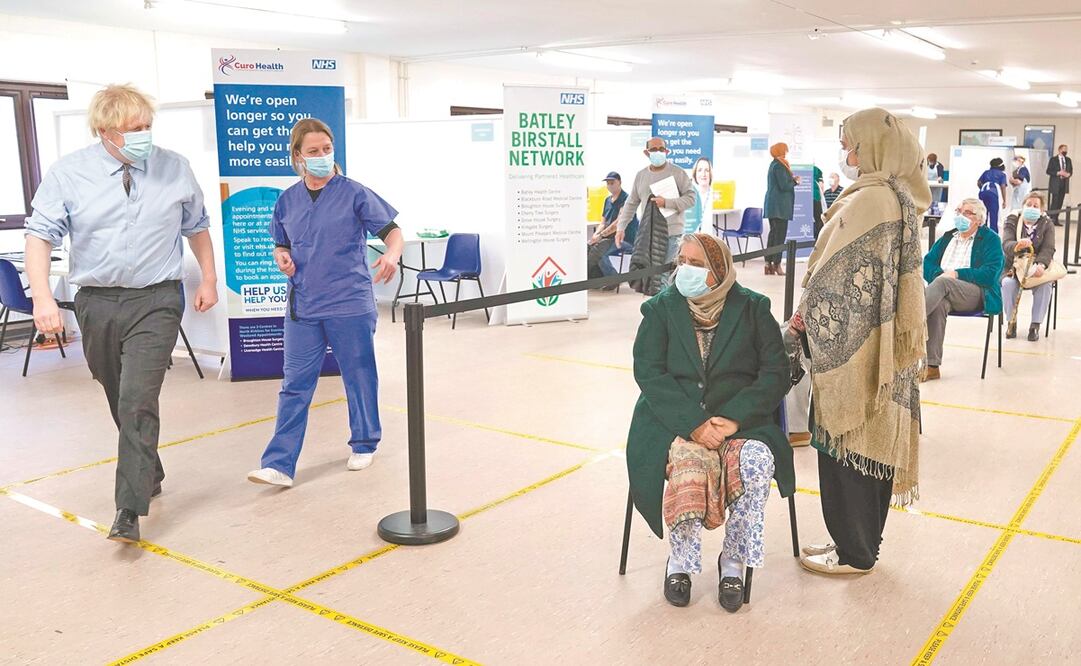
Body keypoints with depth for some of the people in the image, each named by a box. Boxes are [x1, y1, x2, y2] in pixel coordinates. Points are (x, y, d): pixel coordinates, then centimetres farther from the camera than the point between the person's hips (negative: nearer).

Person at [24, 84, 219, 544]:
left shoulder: (174, 169, 0)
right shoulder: (69, 173, -4)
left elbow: (197, 226, 13)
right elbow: (40, 234, -5)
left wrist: (209, 280, 11)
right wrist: (42, 295, -17)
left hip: (156, 302, -2)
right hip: (96, 303, 2)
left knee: (138, 403, -14)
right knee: (121, 403, 16)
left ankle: (129, 512, -11)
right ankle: (149, 476, 39)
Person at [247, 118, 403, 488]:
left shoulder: (354, 193, -4)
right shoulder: (287, 200, 8)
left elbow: (392, 231, -6)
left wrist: (392, 254, -28)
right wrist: (281, 256, -3)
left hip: (350, 305, -3)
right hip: (303, 306, 3)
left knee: (360, 378, 10)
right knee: (295, 385, 2)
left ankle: (364, 444, 30)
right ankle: (279, 465, 3)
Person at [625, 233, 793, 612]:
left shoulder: (752, 309, 6)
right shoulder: (661, 309, 6)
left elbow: (776, 373, 0)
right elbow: (648, 373, -4)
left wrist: (734, 418, -15)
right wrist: (694, 424, -17)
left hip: (740, 420, 1)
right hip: (676, 421, 0)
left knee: (757, 461, -31)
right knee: (689, 463, -33)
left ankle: (733, 561, -9)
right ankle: (680, 562, -8)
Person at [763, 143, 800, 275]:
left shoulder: (774, 165, 16)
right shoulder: (780, 166, -13)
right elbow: (784, 186, -18)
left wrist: (792, 180, 11)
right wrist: (795, 181, -3)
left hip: (772, 205, 10)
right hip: (780, 206, -10)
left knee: (773, 233, 10)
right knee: (780, 234, -7)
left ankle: (768, 264, 10)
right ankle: (777, 264, -8)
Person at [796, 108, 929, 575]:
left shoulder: (867, 201, -21)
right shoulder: (901, 198, 10)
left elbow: (844, 279, -21)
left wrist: (807, 316, -5)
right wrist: (812, 312, 11)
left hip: (851, 342, -10)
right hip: (882, 343, 10)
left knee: (843, 444, 3)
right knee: (871, 441, 17)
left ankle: (853, 553, 17)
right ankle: (862, 542, 31)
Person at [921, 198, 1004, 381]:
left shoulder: (990, 239, 8)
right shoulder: (948, 237, 26)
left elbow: (991, 274, -6)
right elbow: (927, 263, 14)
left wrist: (956, 274, -12)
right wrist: (940, 274, -8)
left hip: (976, 294, -3)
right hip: (945, 291, 4)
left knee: (942, 282, -35)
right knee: (939, 304, -34)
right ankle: (932, 366, -40)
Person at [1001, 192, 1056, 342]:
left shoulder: (1047, 224, 3)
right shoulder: (1012, 221, 0)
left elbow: (1048, 249, -11)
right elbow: (1006, 244, -19)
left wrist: (1040, 265, -33)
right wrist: (1018, 245, -44)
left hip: (1037, 268, 1)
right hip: (1014, 266, -1)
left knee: (1045, 285, -30)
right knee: (1008, 283, -31)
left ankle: (1035, 325, -17)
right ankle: (1011, 322, -12)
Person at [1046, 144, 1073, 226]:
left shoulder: (1068, 160, 14)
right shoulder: (1053, 159, 0)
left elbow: (1071, 171, 17)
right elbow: (1048, 171, -4)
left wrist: (1068, 174, -5)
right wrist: (1058, 173, -16)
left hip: (1064, 183, 5)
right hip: (1055, 184, -5)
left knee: (1060, 202, 3)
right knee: (1055, 202, -11)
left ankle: (1056, 219, 7)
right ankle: (1052, 219, -9)